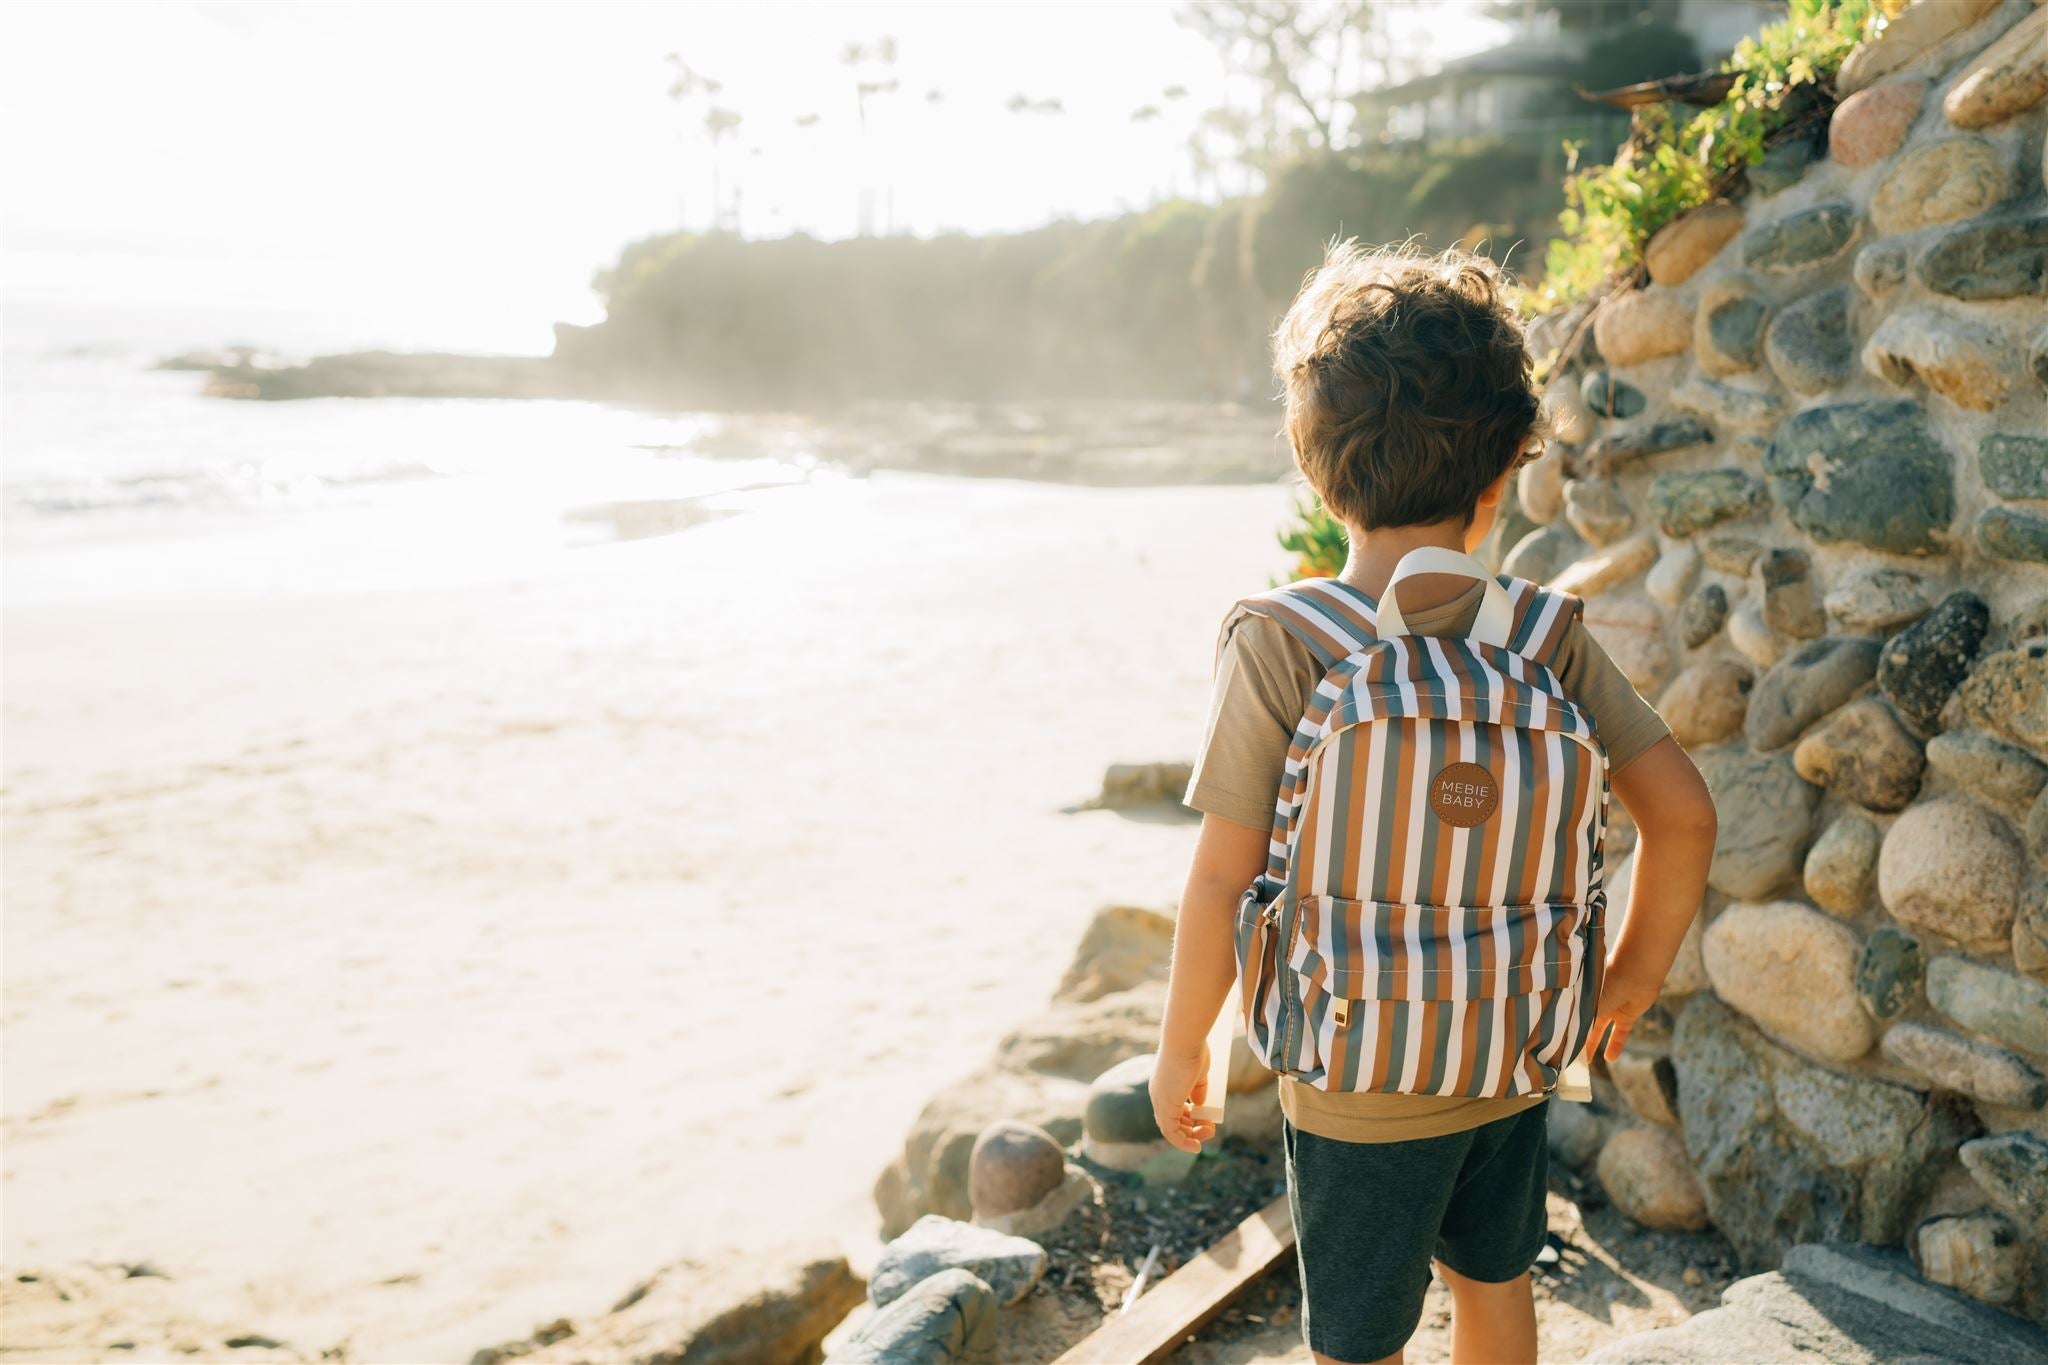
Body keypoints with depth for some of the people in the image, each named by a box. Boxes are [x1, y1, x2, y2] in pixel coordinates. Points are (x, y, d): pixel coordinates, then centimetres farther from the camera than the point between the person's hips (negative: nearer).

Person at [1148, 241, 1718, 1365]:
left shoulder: (1274, 647, -20)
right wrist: (1635, 973, 9)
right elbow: (1682, 814, -7)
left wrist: (1181, 1047, -4)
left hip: (1358, 1080, -4)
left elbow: (1224, 881, -19)